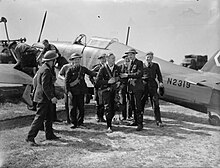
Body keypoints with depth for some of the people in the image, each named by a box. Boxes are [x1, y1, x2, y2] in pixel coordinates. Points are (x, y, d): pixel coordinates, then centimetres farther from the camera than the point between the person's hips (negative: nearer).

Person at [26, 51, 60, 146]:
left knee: (49, 117, 17)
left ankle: (49, 135, 27)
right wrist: (51, 97, -23)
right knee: (39, 118, -7)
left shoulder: (43, 68, 14)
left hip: (46, 98, 11)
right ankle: (30, 137, -3)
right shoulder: (46, 70, -18)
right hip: (43, 98, -11)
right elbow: (45, 86, -24)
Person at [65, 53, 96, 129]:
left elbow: (91, 73, 6)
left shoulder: (83, 69, 9)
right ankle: (74, 123, 10)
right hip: (73, 92, -3)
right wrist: (68, 91, -9)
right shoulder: (70, 70, -1)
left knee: (81, 107, 7)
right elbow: (66, 81, -2)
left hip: (81, 91, 3)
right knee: (73, 107, 0)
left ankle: (80, 121, 20)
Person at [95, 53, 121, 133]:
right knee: (108, 108, -8)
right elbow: (97, 82, -11)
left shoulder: (117, 68, 4)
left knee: (114, 108, 3)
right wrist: (108, 82, -21)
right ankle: (109, 127, 2)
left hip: (114, 90, 4)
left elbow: (121, 77, 19)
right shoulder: (103, 69, -9)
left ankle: (109, 121, 29)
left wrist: (119, 82, -3)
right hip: (106, 91, -4)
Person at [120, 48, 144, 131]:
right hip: (132, 87, 7)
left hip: (138, 87, -7)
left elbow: (139, 74, -17)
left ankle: (140, 124, -9)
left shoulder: (139, 62, -5)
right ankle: (136, 121, 19)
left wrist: (127, 75, -19)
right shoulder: (130, 64, 18)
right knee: (134, 105, 11)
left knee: (138, 105, -11)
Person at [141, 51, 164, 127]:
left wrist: (160, 82, -3)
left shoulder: (156, 65, 13)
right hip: (144, 85, -1)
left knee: (155, 104, -3)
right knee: (141, 103, 5)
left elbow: (159, 75, 11)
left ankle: (158, 121, 2)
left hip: (152, 85, 1)